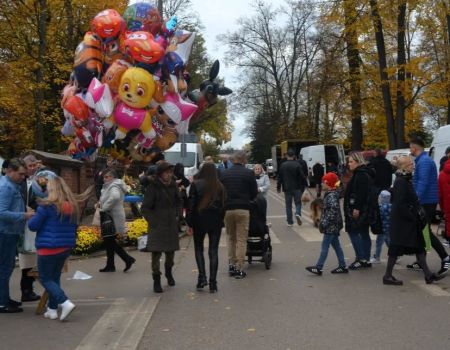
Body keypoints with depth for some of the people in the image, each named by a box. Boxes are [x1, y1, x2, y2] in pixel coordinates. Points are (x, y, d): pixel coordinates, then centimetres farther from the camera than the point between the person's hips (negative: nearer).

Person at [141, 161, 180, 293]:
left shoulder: (173, 185, 6)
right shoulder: (153, 187, -10)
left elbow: (178, 202, 19)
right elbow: (145, 208, -9)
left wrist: (174, 215, 5)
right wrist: (153, 221, -14)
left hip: (171, 224, 5)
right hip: (157, 225, -5)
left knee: (171, 251, 14)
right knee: (156, 252, -7)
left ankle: (168, 272, 39)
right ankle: (156, 280, 3)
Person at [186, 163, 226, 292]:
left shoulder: (195, 185, -6)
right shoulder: (220, 186, 3)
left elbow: (191, 205, -7)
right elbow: (223, 205, 6)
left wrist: (189, 223, -2)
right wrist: (221, 220, 12)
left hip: (199, 221, -2)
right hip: (216, 222, 2)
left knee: (199, 248, 14)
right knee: (213, 251, 5)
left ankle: (202, 277, 0)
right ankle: (212, 283, 4)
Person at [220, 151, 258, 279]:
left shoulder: (224, 173, 3)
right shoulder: (248, 173, -4)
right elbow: (254, 193, 1)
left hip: (227, 209, 3)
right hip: (243, 209, -3)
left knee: (231, 238, 17)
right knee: (241, 239, 2)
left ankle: (231, 265, 18)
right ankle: (239, 269, 1)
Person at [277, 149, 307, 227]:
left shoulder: (283, 165, -1)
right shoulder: (297, 165, -6)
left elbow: (279, 177, 3)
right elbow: (302, 177, -7)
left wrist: (278, 187, 13)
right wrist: (303, 186, 5)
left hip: (287, 188, 1)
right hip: (297, 188, -1)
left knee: (288, 205, 8)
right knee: (298, 202, 12)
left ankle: (290, 222, 9)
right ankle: (298, 214, -16)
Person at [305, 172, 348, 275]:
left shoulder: (331, 196, -19)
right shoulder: (330, 194, 11)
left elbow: (334, 210, -30)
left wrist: (325, 222, -26)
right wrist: (323, 221, 15)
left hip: (331, 226, -10)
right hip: (333, 226, 10)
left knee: (325, 246, -4)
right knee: (336, 245, 14)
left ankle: (318, 268, 2)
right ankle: (343, 266, 20)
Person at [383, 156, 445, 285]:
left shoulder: (406, 179, 11)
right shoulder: (401, 182, -20)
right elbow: (400, 204, -24)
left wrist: (415, 215, 13)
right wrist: (412, 217, -18)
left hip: (409, 221, 10)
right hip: (402, 222, -10)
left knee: (419, 246, 12)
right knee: (397, 248, -2)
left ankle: (428, 275, 18)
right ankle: (387, 276, 8)